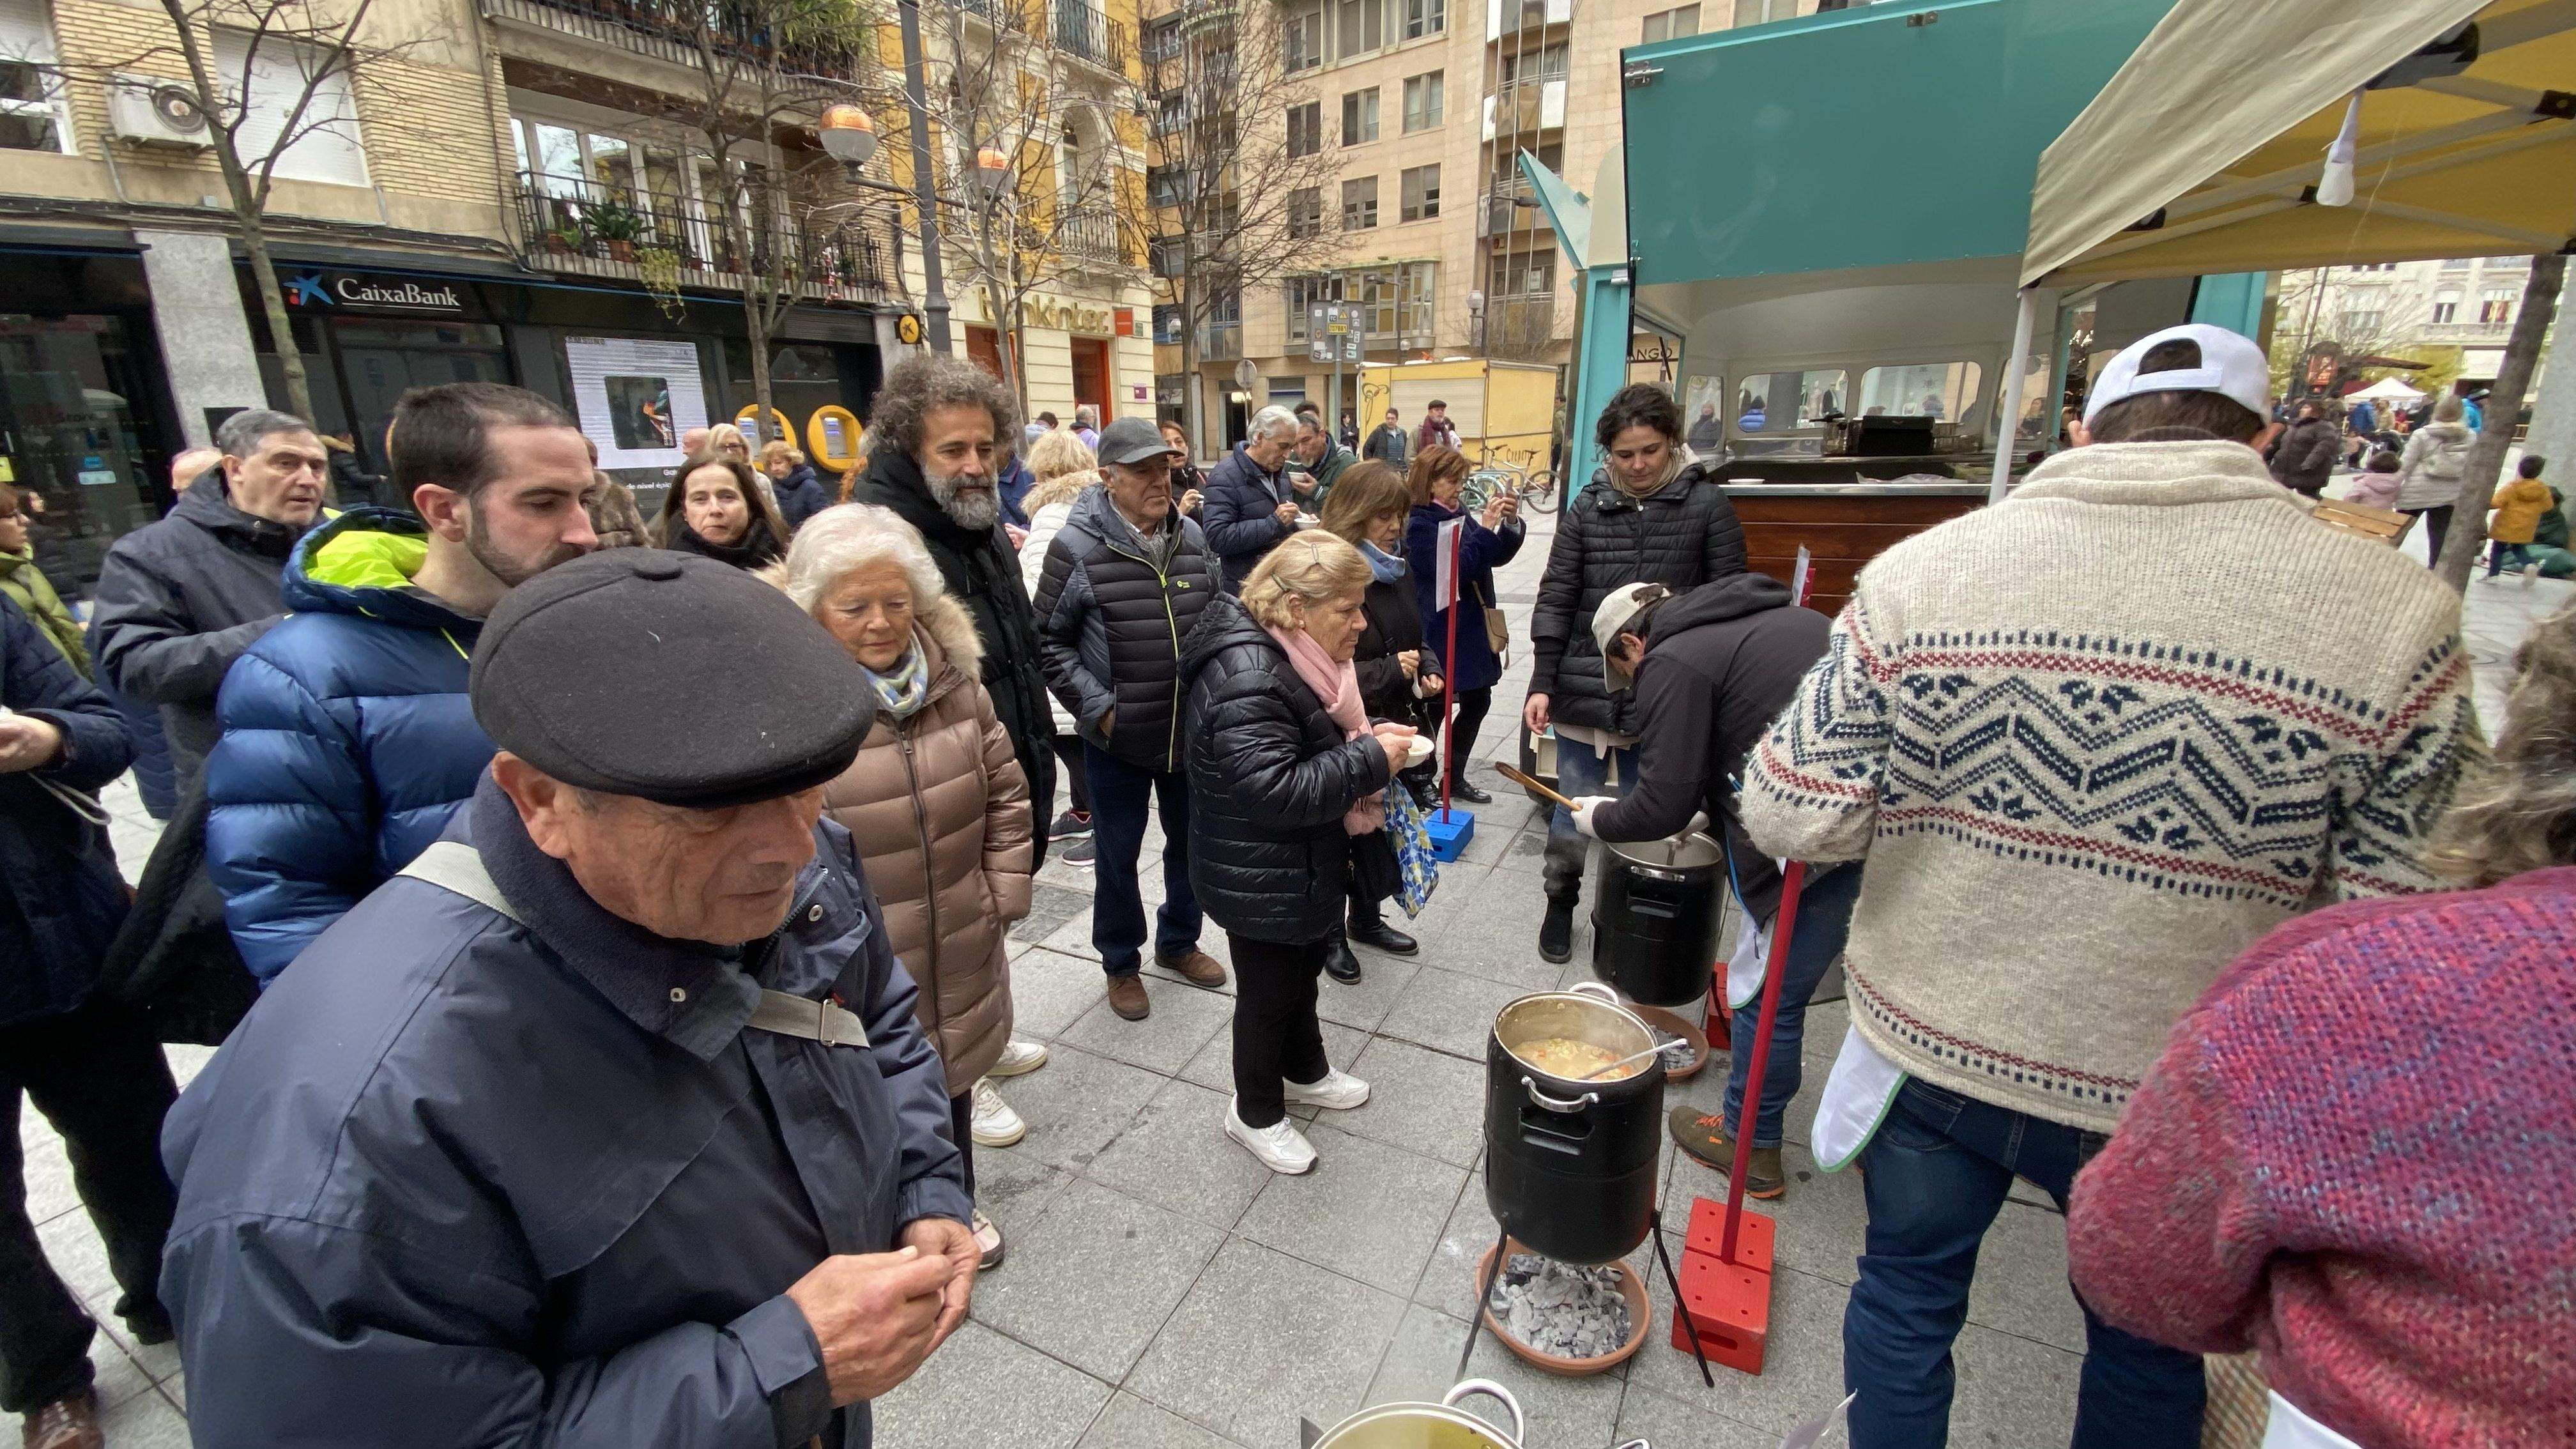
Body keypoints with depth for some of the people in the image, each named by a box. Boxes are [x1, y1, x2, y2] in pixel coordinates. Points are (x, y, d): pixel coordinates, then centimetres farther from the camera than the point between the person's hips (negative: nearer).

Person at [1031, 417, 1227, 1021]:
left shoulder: (1190, 538, 0)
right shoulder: (1077, 548, -14)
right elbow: (1049, 640, -9)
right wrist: (1097, 708, -14)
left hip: (1191, 731, 5)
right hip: (1117, 738, -4)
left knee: (1191, 843, 19)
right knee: (1118, 856, 12)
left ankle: (1177, 941, 43)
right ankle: (1121, 963, 35)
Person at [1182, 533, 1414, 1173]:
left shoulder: (1296, 655, 3)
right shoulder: (1249, 678, -30)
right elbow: (1272, 789, -35)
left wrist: (1368, 738, -1)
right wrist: (1370, 760, -28)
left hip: (1305, 865, 10)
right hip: (1260, 881, -9)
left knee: (1303, 972, 27)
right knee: (1269, 992, 11)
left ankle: (1305, 1072, 51)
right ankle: (1256, 1114, 34)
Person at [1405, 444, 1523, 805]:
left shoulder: (1458, 514, 10)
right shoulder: (1420, 524, -13)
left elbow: (1497, 556, 11)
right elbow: (1456, 568, -22)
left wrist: (1511, 524, -5)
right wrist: (1485, 528, -23)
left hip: (1471, 627, 8)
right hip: (1440, 633, -8)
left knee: (1477, 701, 15)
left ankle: (1455, 778, 29)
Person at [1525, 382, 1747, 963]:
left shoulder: (1708, 505, -2)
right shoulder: (1589, 506, 2)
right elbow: (1556, 599, 2)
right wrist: (1542, 684, -4)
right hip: (1585, 689, 1)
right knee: (1574, 809, 8)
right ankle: (1560, 903, 31)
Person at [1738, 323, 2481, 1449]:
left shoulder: (1923, 568, -14)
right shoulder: (2392, 612, -12)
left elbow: (1793, 820, -14)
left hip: (1925, 1052, 0)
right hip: (2177, 1103, 1)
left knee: (1904, 1300, 25)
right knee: (2149, 1354, 29)